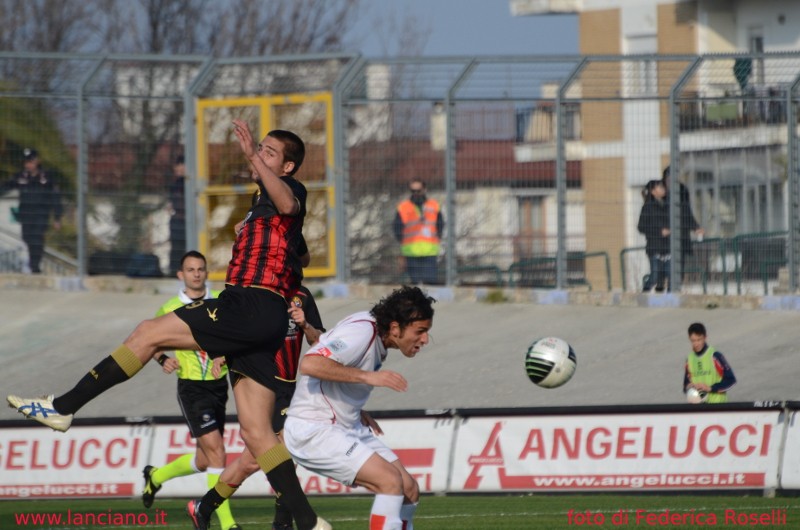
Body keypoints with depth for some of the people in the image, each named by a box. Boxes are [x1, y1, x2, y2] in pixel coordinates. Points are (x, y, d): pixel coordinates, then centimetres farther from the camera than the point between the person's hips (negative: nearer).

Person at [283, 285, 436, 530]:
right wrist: (368, 376, -34)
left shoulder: (376, 335, 7)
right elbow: (309, 364, -34)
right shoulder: (362, 332, -21)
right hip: (313, 430, -10)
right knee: (391, 481, -22)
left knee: (409, 490, 3)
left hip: (349, 426, 10)